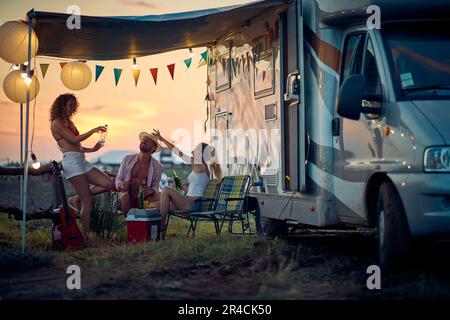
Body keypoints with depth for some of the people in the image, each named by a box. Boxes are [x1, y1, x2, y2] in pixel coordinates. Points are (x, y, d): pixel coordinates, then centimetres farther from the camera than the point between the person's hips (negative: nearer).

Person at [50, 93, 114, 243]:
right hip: (71, 161, -9)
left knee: (109, 184, -2)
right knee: (87, 202, -11)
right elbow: (74, 139, -11)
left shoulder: (69, 122, 24)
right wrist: (94, 130, -7)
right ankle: (85, 236, -5)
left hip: (81, 160, 9)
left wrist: (92, 149, 12)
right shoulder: (57, 123, -3)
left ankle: (77, 199, 10)